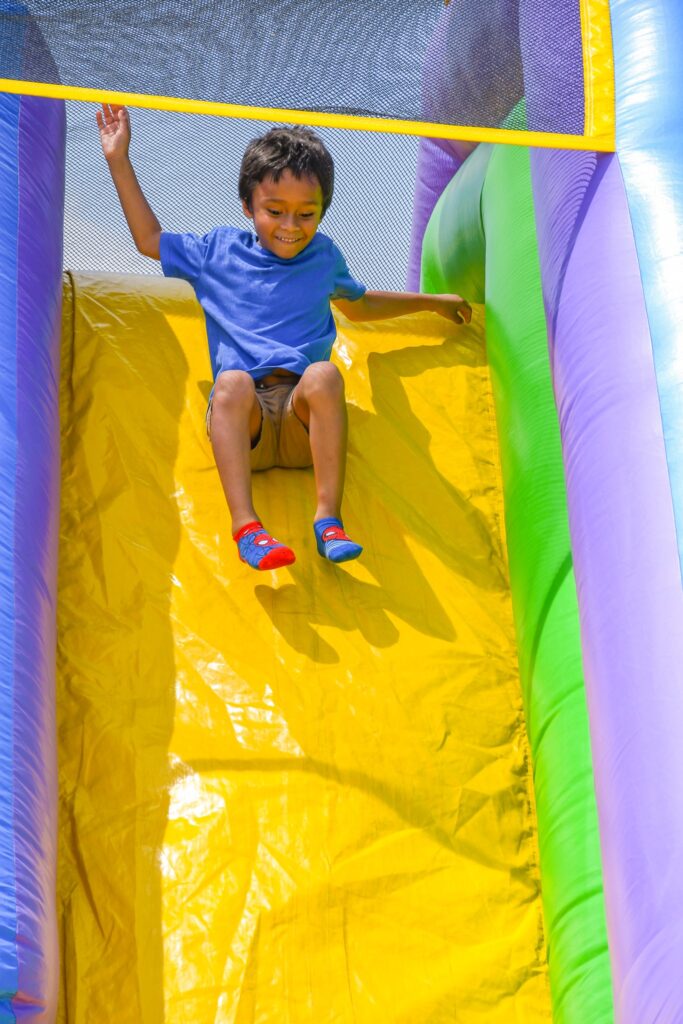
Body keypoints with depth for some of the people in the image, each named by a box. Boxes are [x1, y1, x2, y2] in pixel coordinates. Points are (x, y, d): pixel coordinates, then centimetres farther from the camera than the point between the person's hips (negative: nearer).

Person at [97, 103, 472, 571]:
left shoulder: (323, 256, 22)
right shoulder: (217, 251, 17)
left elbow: (359, 304, 41)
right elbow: (149, 239, 26)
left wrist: (431, 301, 44)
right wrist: (120, 161, 23)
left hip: (305, 417, 1)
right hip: (244, 424, -1)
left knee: (324, 374, -34)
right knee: (233, 380, -37)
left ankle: (329, 519, -37)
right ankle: (246, 525, -46)